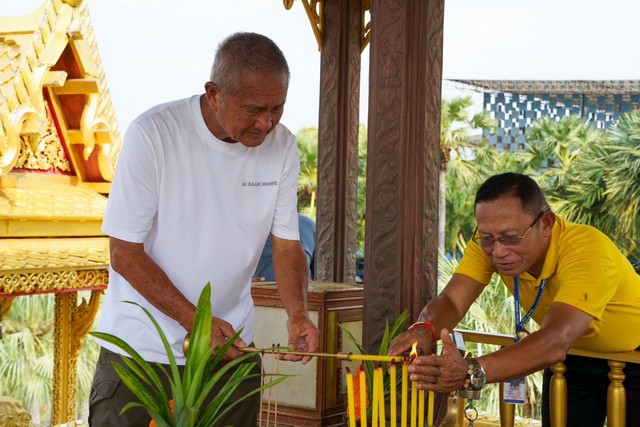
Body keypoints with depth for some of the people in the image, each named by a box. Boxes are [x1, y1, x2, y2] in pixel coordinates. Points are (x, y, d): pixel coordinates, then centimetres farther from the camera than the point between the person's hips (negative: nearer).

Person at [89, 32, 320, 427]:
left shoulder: (282, 146, -5)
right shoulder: (152, 134, -18)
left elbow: (287, 245, 1)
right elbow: (125, 254, -15)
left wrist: (298, 312, -18)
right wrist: (195, 320, -23)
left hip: (232, 344, 4)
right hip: (141, 348, -3)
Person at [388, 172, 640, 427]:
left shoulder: (587, 251, -37)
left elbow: (555, 342, -48)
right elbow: (451, 300, -25)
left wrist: (470, 372, -61)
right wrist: (423, 330, -48)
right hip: (573, 357, 4)